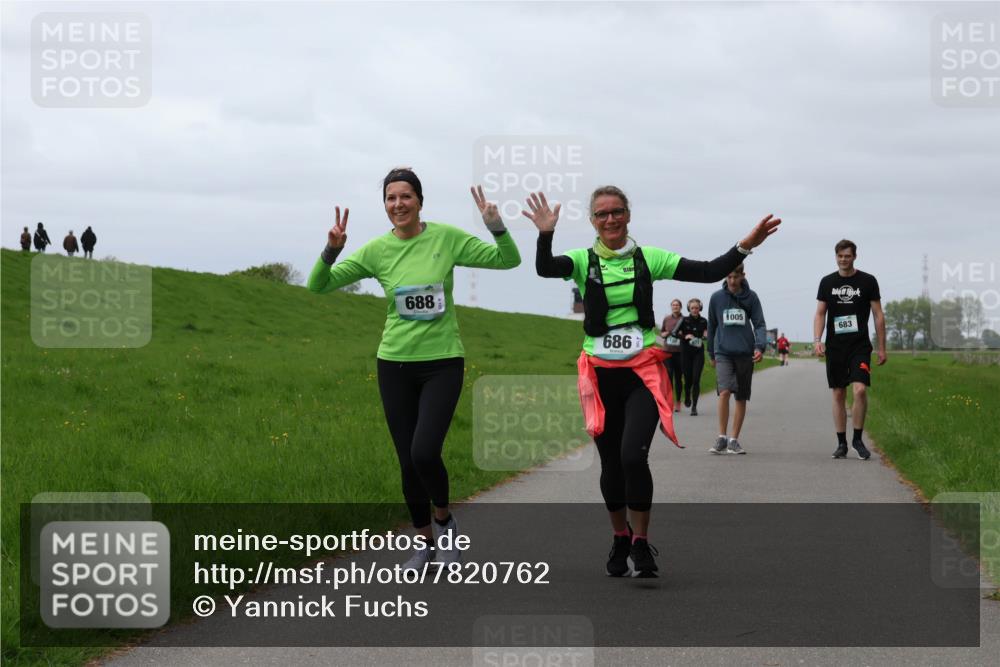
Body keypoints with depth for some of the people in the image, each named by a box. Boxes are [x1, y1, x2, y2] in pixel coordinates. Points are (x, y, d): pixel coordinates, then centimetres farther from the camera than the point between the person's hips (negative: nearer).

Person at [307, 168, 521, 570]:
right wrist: (331, 250, -18)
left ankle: (444, 519, 12)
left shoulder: (446, 238, -5)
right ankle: (425, 542, 26)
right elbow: (318, 286, 0)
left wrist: (496, 226, -20)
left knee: (425, 452, -18)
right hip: (395, 366, 2)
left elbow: (508, 260, -2)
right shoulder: (377, 250, -1)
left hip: (442, 363, -2)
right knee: (408, 462, 6)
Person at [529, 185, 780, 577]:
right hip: (600, 375, 1)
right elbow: (544, 269, -19)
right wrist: (546, 235, -37)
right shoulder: (583, 261, 0)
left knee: (633, 456, -19)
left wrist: (745, 246, -14)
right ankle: (620, 538, 32)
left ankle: (641, 543, -3)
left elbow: (708, 272, -2)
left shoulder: (649, 258, 2)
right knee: (611, 463, 9)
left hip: (642, 372, -1)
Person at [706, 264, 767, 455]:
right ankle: (722, 437, -12)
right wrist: (711, 353, 18)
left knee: (741, 398, 6)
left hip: (745, 353, 1)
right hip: (723, 353, -1)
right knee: (724, 391, -19)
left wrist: (760, 346, -15)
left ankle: (734, 440, 16)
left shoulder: (751, 297, 3)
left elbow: (759, 324, 1)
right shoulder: (716, 298, 3)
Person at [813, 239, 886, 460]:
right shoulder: (827, 282, 8)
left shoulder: (867, 281, 3)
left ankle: (858, 438, -1)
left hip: (860, 346, -2)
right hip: (835, 346, 2)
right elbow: (820, 313, 7)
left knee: (860, 390, -17)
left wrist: (882, 348, 2)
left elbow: (878, 315, 5)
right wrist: (817, 340, -9)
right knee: (838, 395, 4)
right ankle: (841, 443, 12)